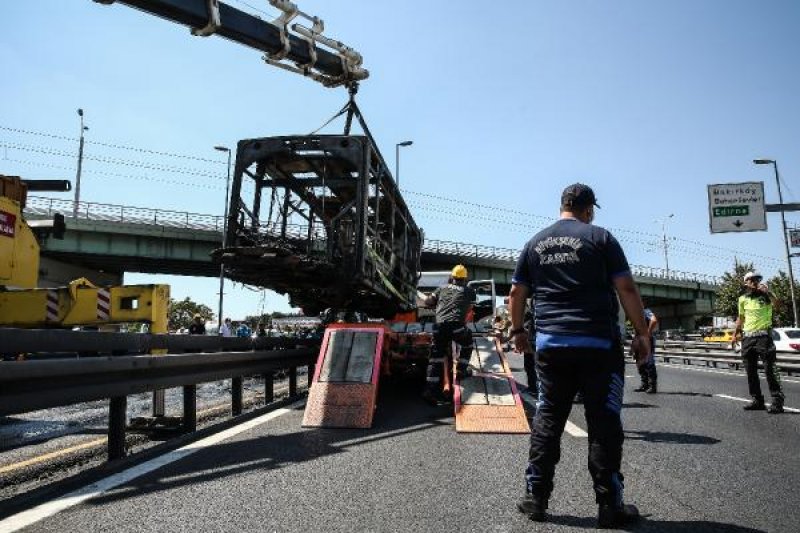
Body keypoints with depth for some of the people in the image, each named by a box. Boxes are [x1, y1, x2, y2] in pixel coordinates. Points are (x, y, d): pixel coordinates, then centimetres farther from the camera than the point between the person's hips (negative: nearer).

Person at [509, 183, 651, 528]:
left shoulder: (535, 243, 11)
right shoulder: (600, 237, -1)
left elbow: (516, 293, 12)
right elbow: (626, 288, -5)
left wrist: (518, 330, 23)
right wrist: (641, 333, 2)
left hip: (550, 344, 4)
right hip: (599, 344, -3)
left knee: (547, 419, 9)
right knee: (604, 422, 4)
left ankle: (535, 497, 12)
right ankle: (609, 506, 11)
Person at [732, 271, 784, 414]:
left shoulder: (765, 295, -2)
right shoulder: (742, 299, 11)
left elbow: (775, 302, -26)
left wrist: (766, 291, -43)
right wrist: (735, 334, 20)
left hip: (763, 336, -5)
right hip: (747, 338, 5)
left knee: (770, 369, -9)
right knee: (751, 371, 9)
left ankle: (777, 401, -5)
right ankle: (757, 400, 17)